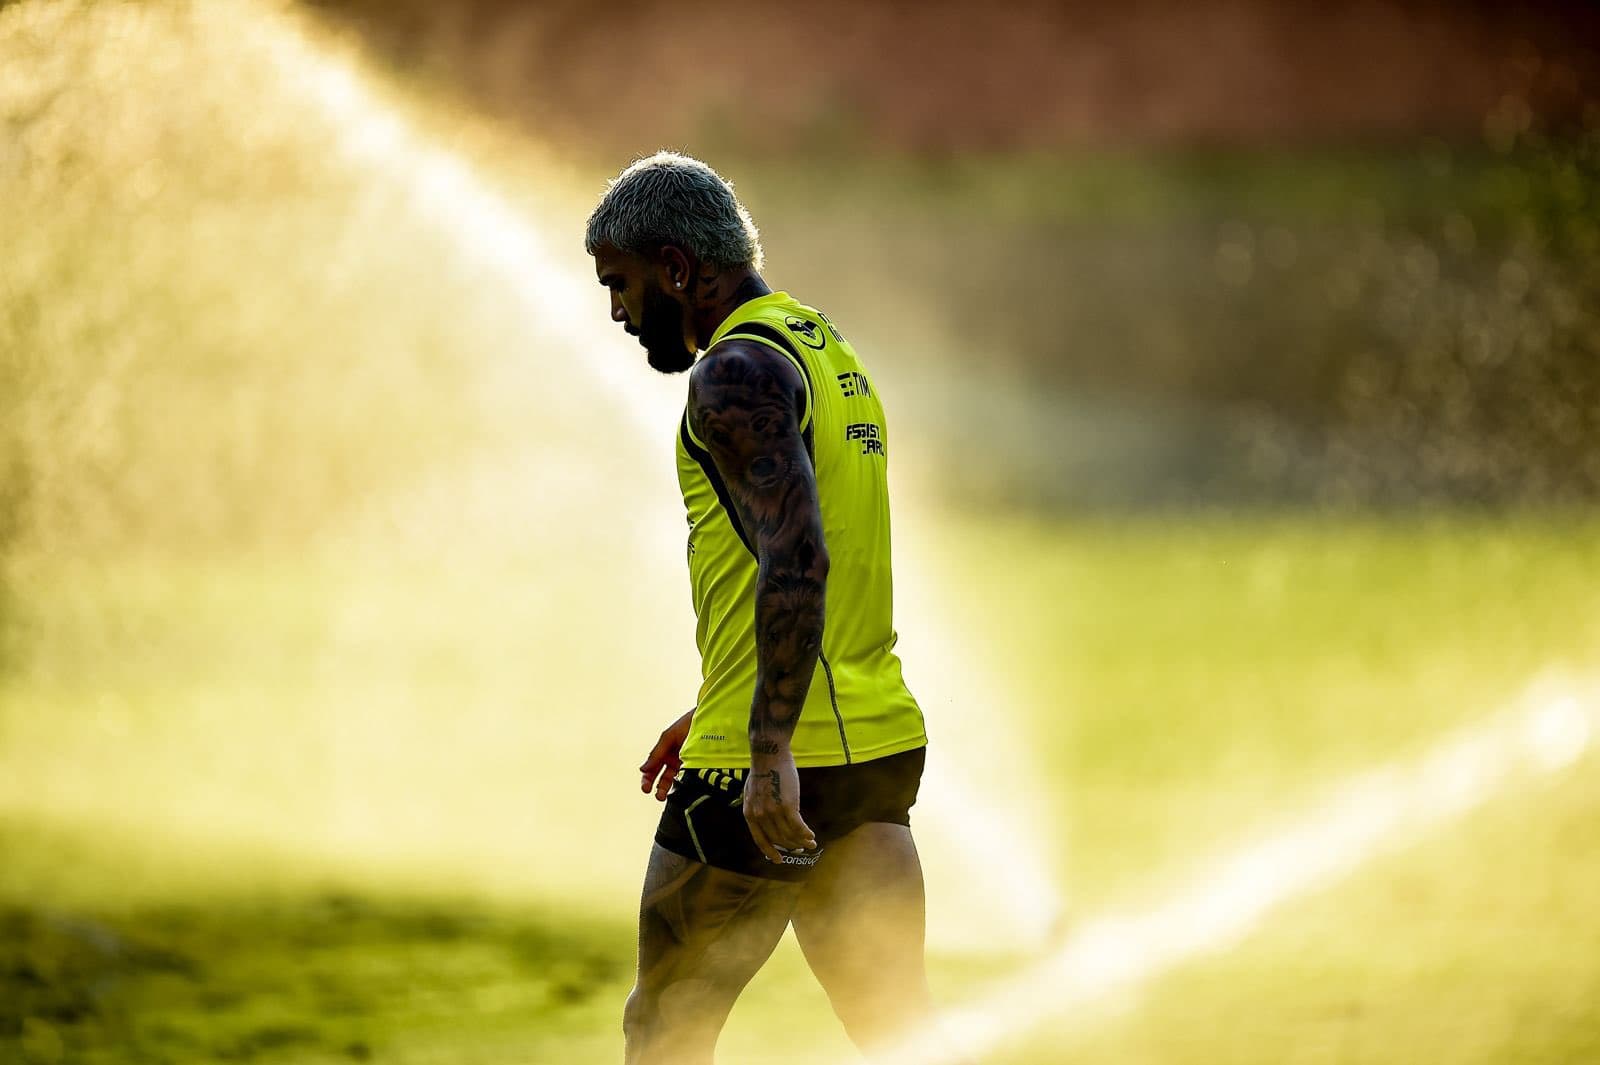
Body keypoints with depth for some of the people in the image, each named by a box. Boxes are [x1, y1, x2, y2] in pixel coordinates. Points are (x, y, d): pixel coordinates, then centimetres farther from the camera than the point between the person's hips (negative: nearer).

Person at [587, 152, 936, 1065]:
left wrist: (767, 750, -28)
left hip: (775, 771, -9)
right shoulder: (830, 355, 18)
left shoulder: (737, 373, -13)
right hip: (879, 741, 9)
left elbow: (796, 562, -25)